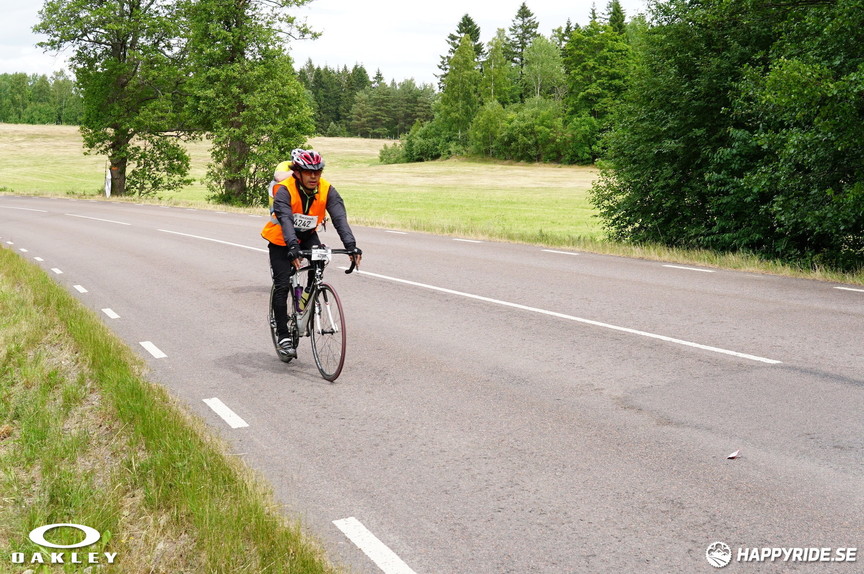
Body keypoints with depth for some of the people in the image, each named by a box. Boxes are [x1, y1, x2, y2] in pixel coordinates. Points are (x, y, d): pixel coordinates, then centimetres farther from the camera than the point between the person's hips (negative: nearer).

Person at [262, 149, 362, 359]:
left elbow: (340, 217, -29)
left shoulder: (326, 190, -19)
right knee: (282, 286, -9)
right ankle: (283, 336, 1)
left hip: (307, 235, 3)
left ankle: (309, 295, 0)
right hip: (281, 239, -3)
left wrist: (351, 246, -44)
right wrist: (293, 248, -58)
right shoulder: (284, 190, -29)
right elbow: (285, 220, -42)